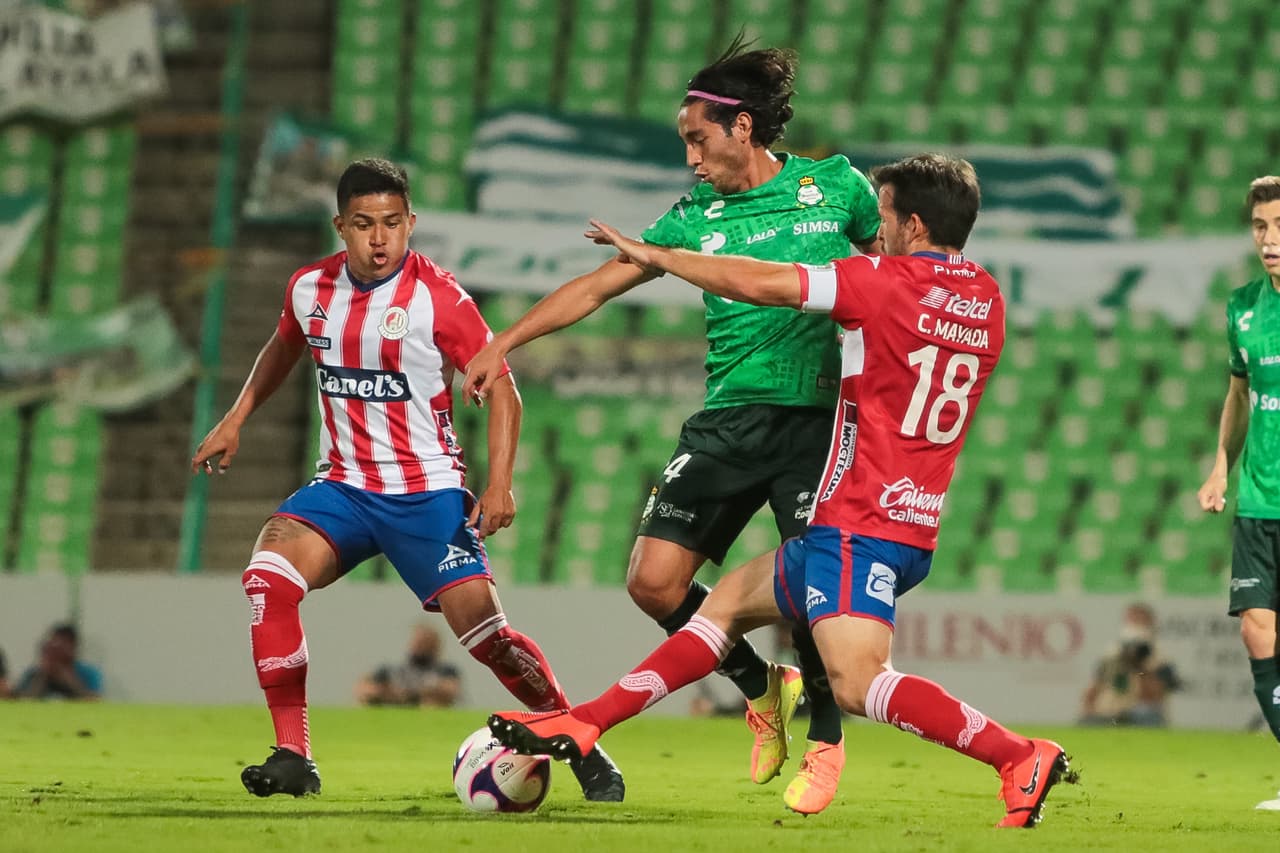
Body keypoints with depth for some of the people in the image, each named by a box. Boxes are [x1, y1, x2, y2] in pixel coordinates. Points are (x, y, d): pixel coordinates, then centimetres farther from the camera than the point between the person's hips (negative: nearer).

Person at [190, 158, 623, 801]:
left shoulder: (438, 298, -13)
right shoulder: (310, 289, 2)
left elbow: (500, 387, -8)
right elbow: (283, 348, 25)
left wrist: (499, 483, -18)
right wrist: (235, 420, 18)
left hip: (427, 492, -4)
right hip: (342, 487, 4)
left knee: (479, 623, -13)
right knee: (266, 579, -21)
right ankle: (292, 758, -16)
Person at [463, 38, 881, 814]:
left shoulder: (835, 187, 1)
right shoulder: (697, 218, 8)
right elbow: (597, 286, 11)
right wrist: (504, 343, 8)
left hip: (816, 420, -3)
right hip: (727, 421, 3)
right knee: (655, 580, -8)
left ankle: (826, 741, 10)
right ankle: (761, 686, 17)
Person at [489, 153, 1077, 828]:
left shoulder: (885, 281, -12)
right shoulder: (985, 299, 8)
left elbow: (756, 283, -8)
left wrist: (652, 255, 4)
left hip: (859, 523, -10)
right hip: (916, 525, 10)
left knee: (858, 682, -20)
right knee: (732, 598, 19)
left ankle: (1021, 757, -24)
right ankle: (583, 725, 20)